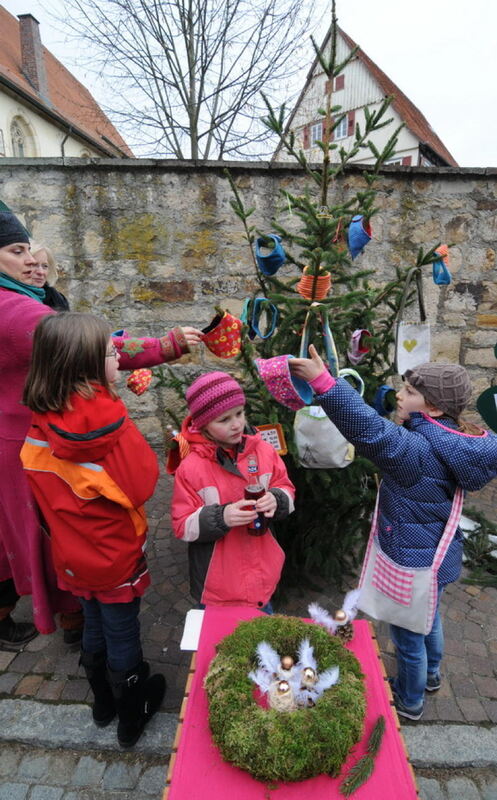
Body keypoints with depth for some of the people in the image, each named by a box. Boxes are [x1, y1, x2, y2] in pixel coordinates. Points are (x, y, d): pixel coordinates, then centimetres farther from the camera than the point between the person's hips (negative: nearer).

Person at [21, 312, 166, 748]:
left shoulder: (42, 424, -12)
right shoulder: (107, 420, -30)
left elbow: (45, 491, -1)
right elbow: (143, 484, -20)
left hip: (73, 555, 6)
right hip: (115, 556, -5)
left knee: (94, 628, 27)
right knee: (122, 638, 17)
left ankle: (104, 702, 50)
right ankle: (132, 716, 40)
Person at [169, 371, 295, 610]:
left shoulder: (263, 450, -7)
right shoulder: (190, 467, -18)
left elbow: (286, 488, 3)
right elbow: (182, 525, -13)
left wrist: (276, 500, -19)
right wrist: (221, 518, -30)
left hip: (260, 570, 4)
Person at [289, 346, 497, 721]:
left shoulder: (419, 451, -35)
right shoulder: (460, 445, -7)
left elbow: (370, 430, -49)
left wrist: (323, 381, -53)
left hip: (413, 563, -8)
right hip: (438, 556, 9)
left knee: (408, 635, 18)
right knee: (428, 617, 33)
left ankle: (409, 701, 44)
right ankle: (431, 674, 59)